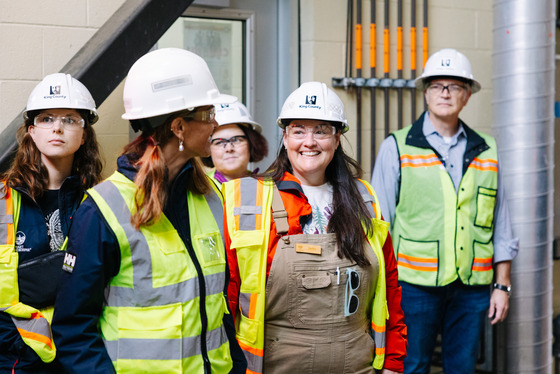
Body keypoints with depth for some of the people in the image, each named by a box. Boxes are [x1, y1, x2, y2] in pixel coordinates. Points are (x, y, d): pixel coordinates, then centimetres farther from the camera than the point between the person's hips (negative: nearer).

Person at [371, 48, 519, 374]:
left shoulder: (486, 150, 11)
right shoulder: (397, 147, 2)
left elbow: (501, 226, 13)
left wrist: (502, 285, 8)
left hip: (472, 287, 3)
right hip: (416, 284, -3)